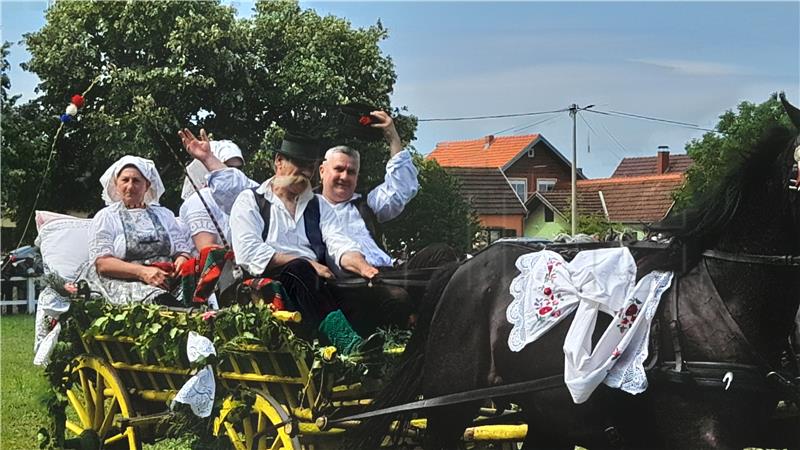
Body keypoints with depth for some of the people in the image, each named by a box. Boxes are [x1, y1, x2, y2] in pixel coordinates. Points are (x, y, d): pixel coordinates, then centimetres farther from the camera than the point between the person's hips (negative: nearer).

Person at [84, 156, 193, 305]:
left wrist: (181, 260, -10)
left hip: (167, 280, 4)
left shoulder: (164, 214, 25)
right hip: (124, 281, -4)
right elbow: (102, 263, -1)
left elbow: (183, 249, 17)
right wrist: (142, 272, -17)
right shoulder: (105, 217, 12)